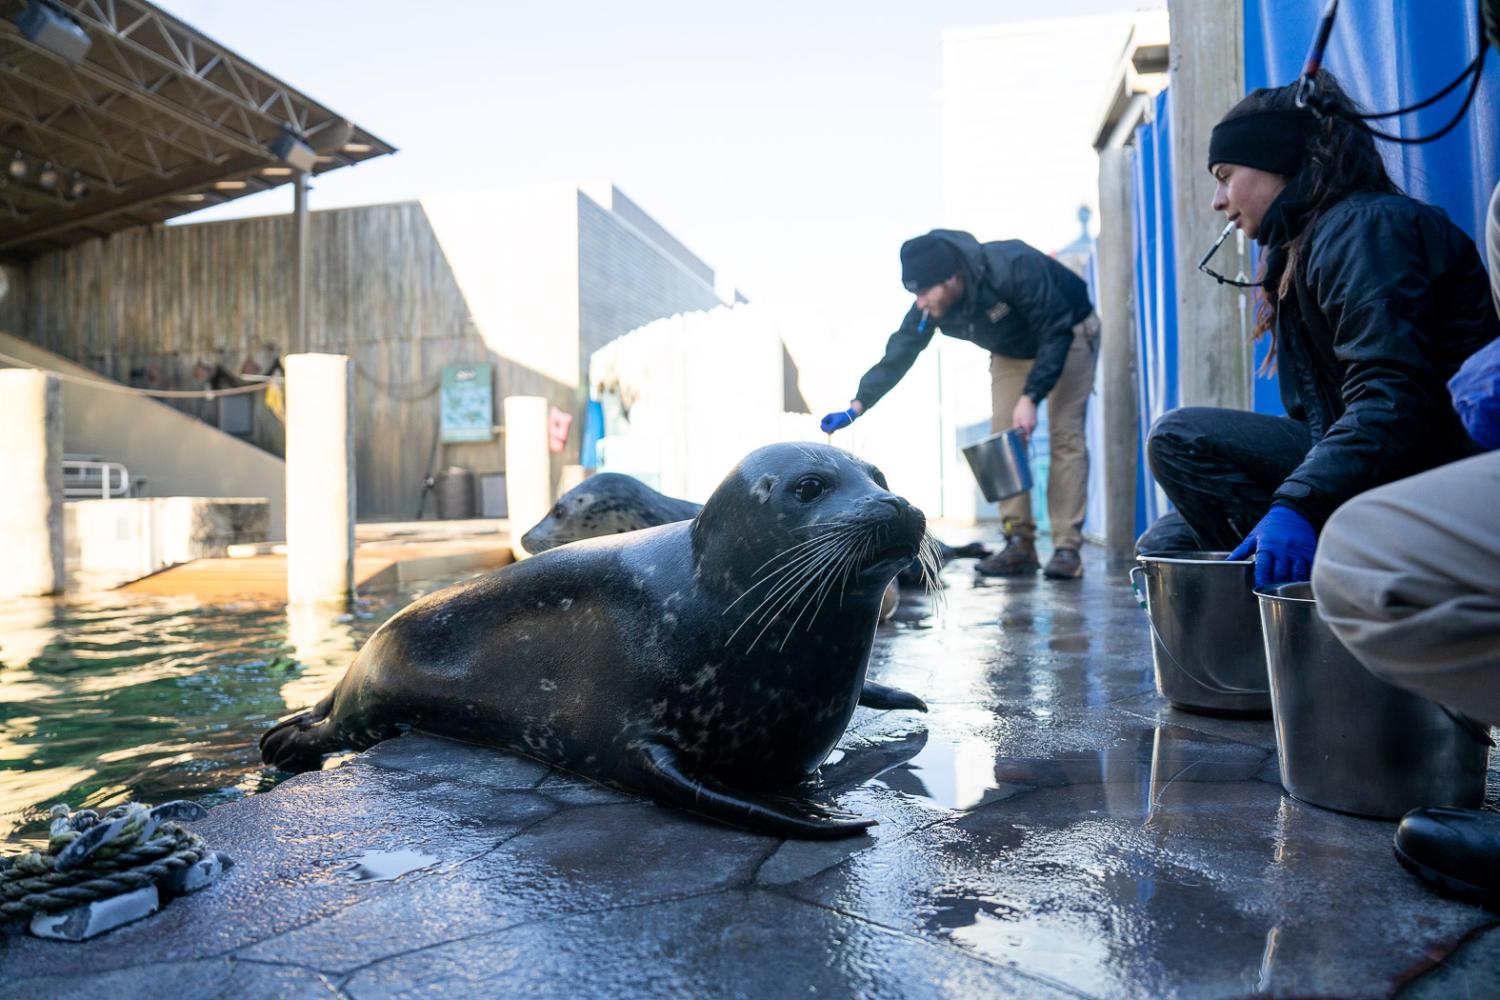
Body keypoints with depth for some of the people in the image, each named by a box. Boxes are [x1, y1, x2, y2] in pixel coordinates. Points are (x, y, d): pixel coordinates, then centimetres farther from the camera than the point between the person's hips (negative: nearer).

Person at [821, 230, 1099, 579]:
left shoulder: (1013, 268, -38)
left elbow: (1056, 332, -32)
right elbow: (897, 355, -18)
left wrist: (1030, 398, -37)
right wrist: (856, 407, -27)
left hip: (1069, 335, -5)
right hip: (1012, 350, 6)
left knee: (1065, 436, -14)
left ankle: (1067, 548, -13)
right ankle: (1020, 544, 0)